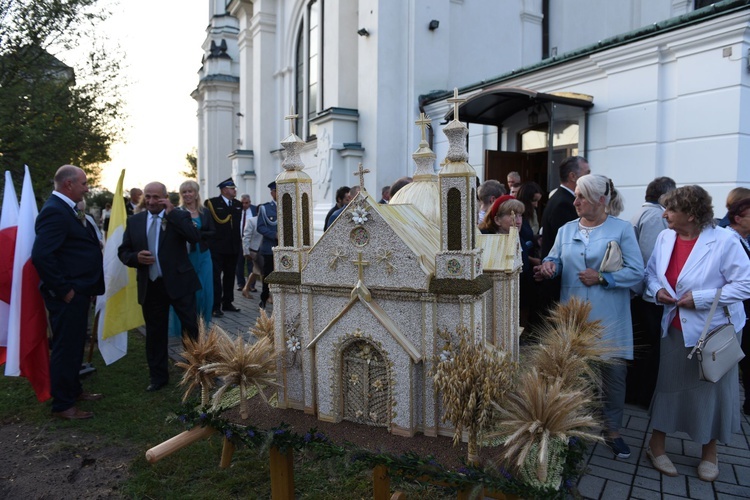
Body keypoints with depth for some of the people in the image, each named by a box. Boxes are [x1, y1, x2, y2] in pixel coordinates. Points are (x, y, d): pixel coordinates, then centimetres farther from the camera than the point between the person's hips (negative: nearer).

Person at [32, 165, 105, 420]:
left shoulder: (65, 208, 13)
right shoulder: (55, 210, -19)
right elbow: (41, 255, -28)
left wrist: (84, 288, 14)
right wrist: (64, 290, -21)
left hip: (78, 291, 10)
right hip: (67, 295, -10)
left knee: (74, 345, 21)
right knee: (65, 347, 2)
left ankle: (74, 390, 36)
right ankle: (62, 405, 15)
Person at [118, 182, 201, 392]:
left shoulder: (179, 216, -2)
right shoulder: (134, 221, 9)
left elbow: (195, 237, -20)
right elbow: (123, 252, 12)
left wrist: (172, 213, -18)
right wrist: (136, 257, -10)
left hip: (179, 283, -3)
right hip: (150, 286, 4)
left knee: (192, 328, 1)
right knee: (154, 333, 13)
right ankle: (158, 376, 27)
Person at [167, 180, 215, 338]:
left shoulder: (205, 212, 9)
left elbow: (211, 233, 4)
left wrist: (197, 233, -11)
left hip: (203, 255, 3)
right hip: (184, 255, -3)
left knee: (204, 290, 5)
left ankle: (202, 322, 20)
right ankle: (185, 326, 11)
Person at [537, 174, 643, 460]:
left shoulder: (621, 229, -3)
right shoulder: (566, 230, 9)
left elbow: (636, 272, -8)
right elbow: (554, 259, 8)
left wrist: (602, 278, -17)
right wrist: (548, 267, -15)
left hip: (608, 318, -3)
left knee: (613, 373, 5)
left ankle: (612, 430, 23)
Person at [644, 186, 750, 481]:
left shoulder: (724, 240, -18)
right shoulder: (664, 238, -2)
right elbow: (651, 272, 9)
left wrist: (699, 298, -24)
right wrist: (657, 290, -11)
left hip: (714, 330, -4)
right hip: (676, 329, 4)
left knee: (711, 389, 13)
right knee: (668, 385, 13)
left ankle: (709, 453, 35)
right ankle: (657, 445, 29)